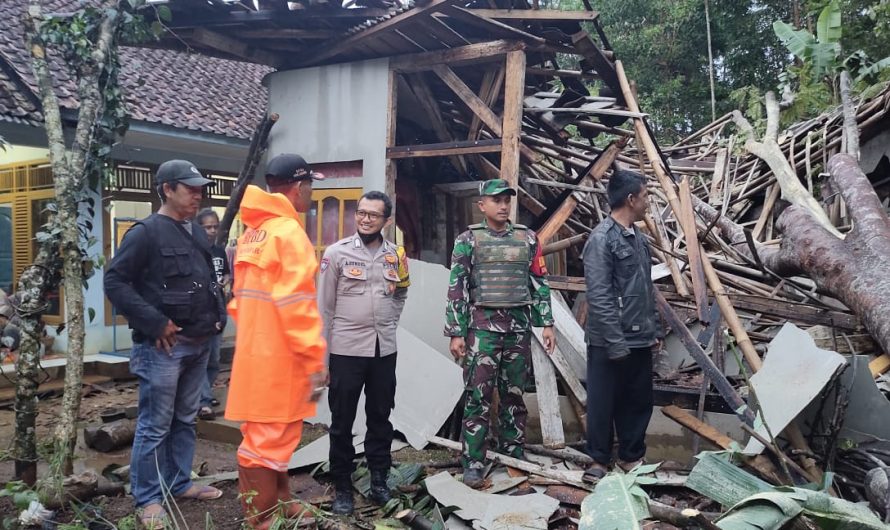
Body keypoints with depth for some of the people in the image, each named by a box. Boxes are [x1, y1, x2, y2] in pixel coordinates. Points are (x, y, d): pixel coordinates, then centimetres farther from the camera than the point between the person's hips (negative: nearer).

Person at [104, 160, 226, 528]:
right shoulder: (146, 232, -9)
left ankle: (180, 482, 30)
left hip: (199, 345, 8)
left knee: (185, 420, 17)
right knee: (155, 426, 1)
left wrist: (216, 316, 8)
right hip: (163, 347, -7)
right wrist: (154, 322, -19)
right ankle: (149, 498, 14)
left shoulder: (196, 234, 14)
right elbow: (115, 282, -15)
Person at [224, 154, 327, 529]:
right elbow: (297, 306, -21)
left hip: (255, 352, 10)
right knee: (269, 439, 0)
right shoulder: (289, 232, -15)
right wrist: (315, 361, -17)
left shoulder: (251, 233, 14)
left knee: (272, 435, 19)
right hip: (278, 357, -9)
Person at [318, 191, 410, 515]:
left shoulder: (395, 254, 4)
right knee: (342, 421, 6)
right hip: (346, 349, -3)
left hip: (384, 349, 4)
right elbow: (324, 307, -5)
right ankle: (342, 486, 20)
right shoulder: (337, 252, -7)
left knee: (380, 416, 14)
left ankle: (379, 478, 29)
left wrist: (390, 323, 9)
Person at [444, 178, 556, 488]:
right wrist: (456, 333, -8)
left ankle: (514, 457, 23)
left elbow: (540, 283, 11)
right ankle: (473, 464, 5)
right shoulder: (468, 240, 0)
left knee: (515, 395, 11)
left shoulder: (527, 239, 9)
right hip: (482, 327, -3)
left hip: (519, 327, 3)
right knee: (478, 397, -2)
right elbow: (456, 289, -3)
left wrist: (547, 323, 5)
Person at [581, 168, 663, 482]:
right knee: (603, 403, 5)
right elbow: (599, 297, -20)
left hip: (640, 340, 9)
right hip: (611, 342, -8)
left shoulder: (637, 237, 12)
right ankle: (599, 460, 19)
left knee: (639, 402, 16)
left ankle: (632, 457, 30)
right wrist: (615, 343, -20)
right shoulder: (601, 239, -15)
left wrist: (655, 329, 16)